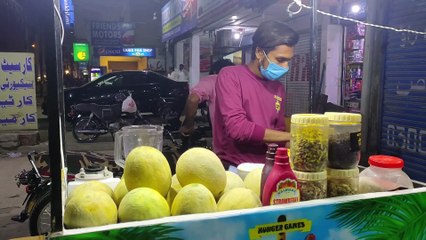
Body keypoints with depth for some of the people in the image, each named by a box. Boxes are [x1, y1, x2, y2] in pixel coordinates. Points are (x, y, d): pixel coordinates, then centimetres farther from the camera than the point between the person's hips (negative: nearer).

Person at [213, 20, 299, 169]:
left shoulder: (278, 87, 10)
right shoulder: (230, 76, -7)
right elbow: (236, 127, -19)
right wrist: (291, 136, -13)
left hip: (265, 168, 6)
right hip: (233, 168, -5)